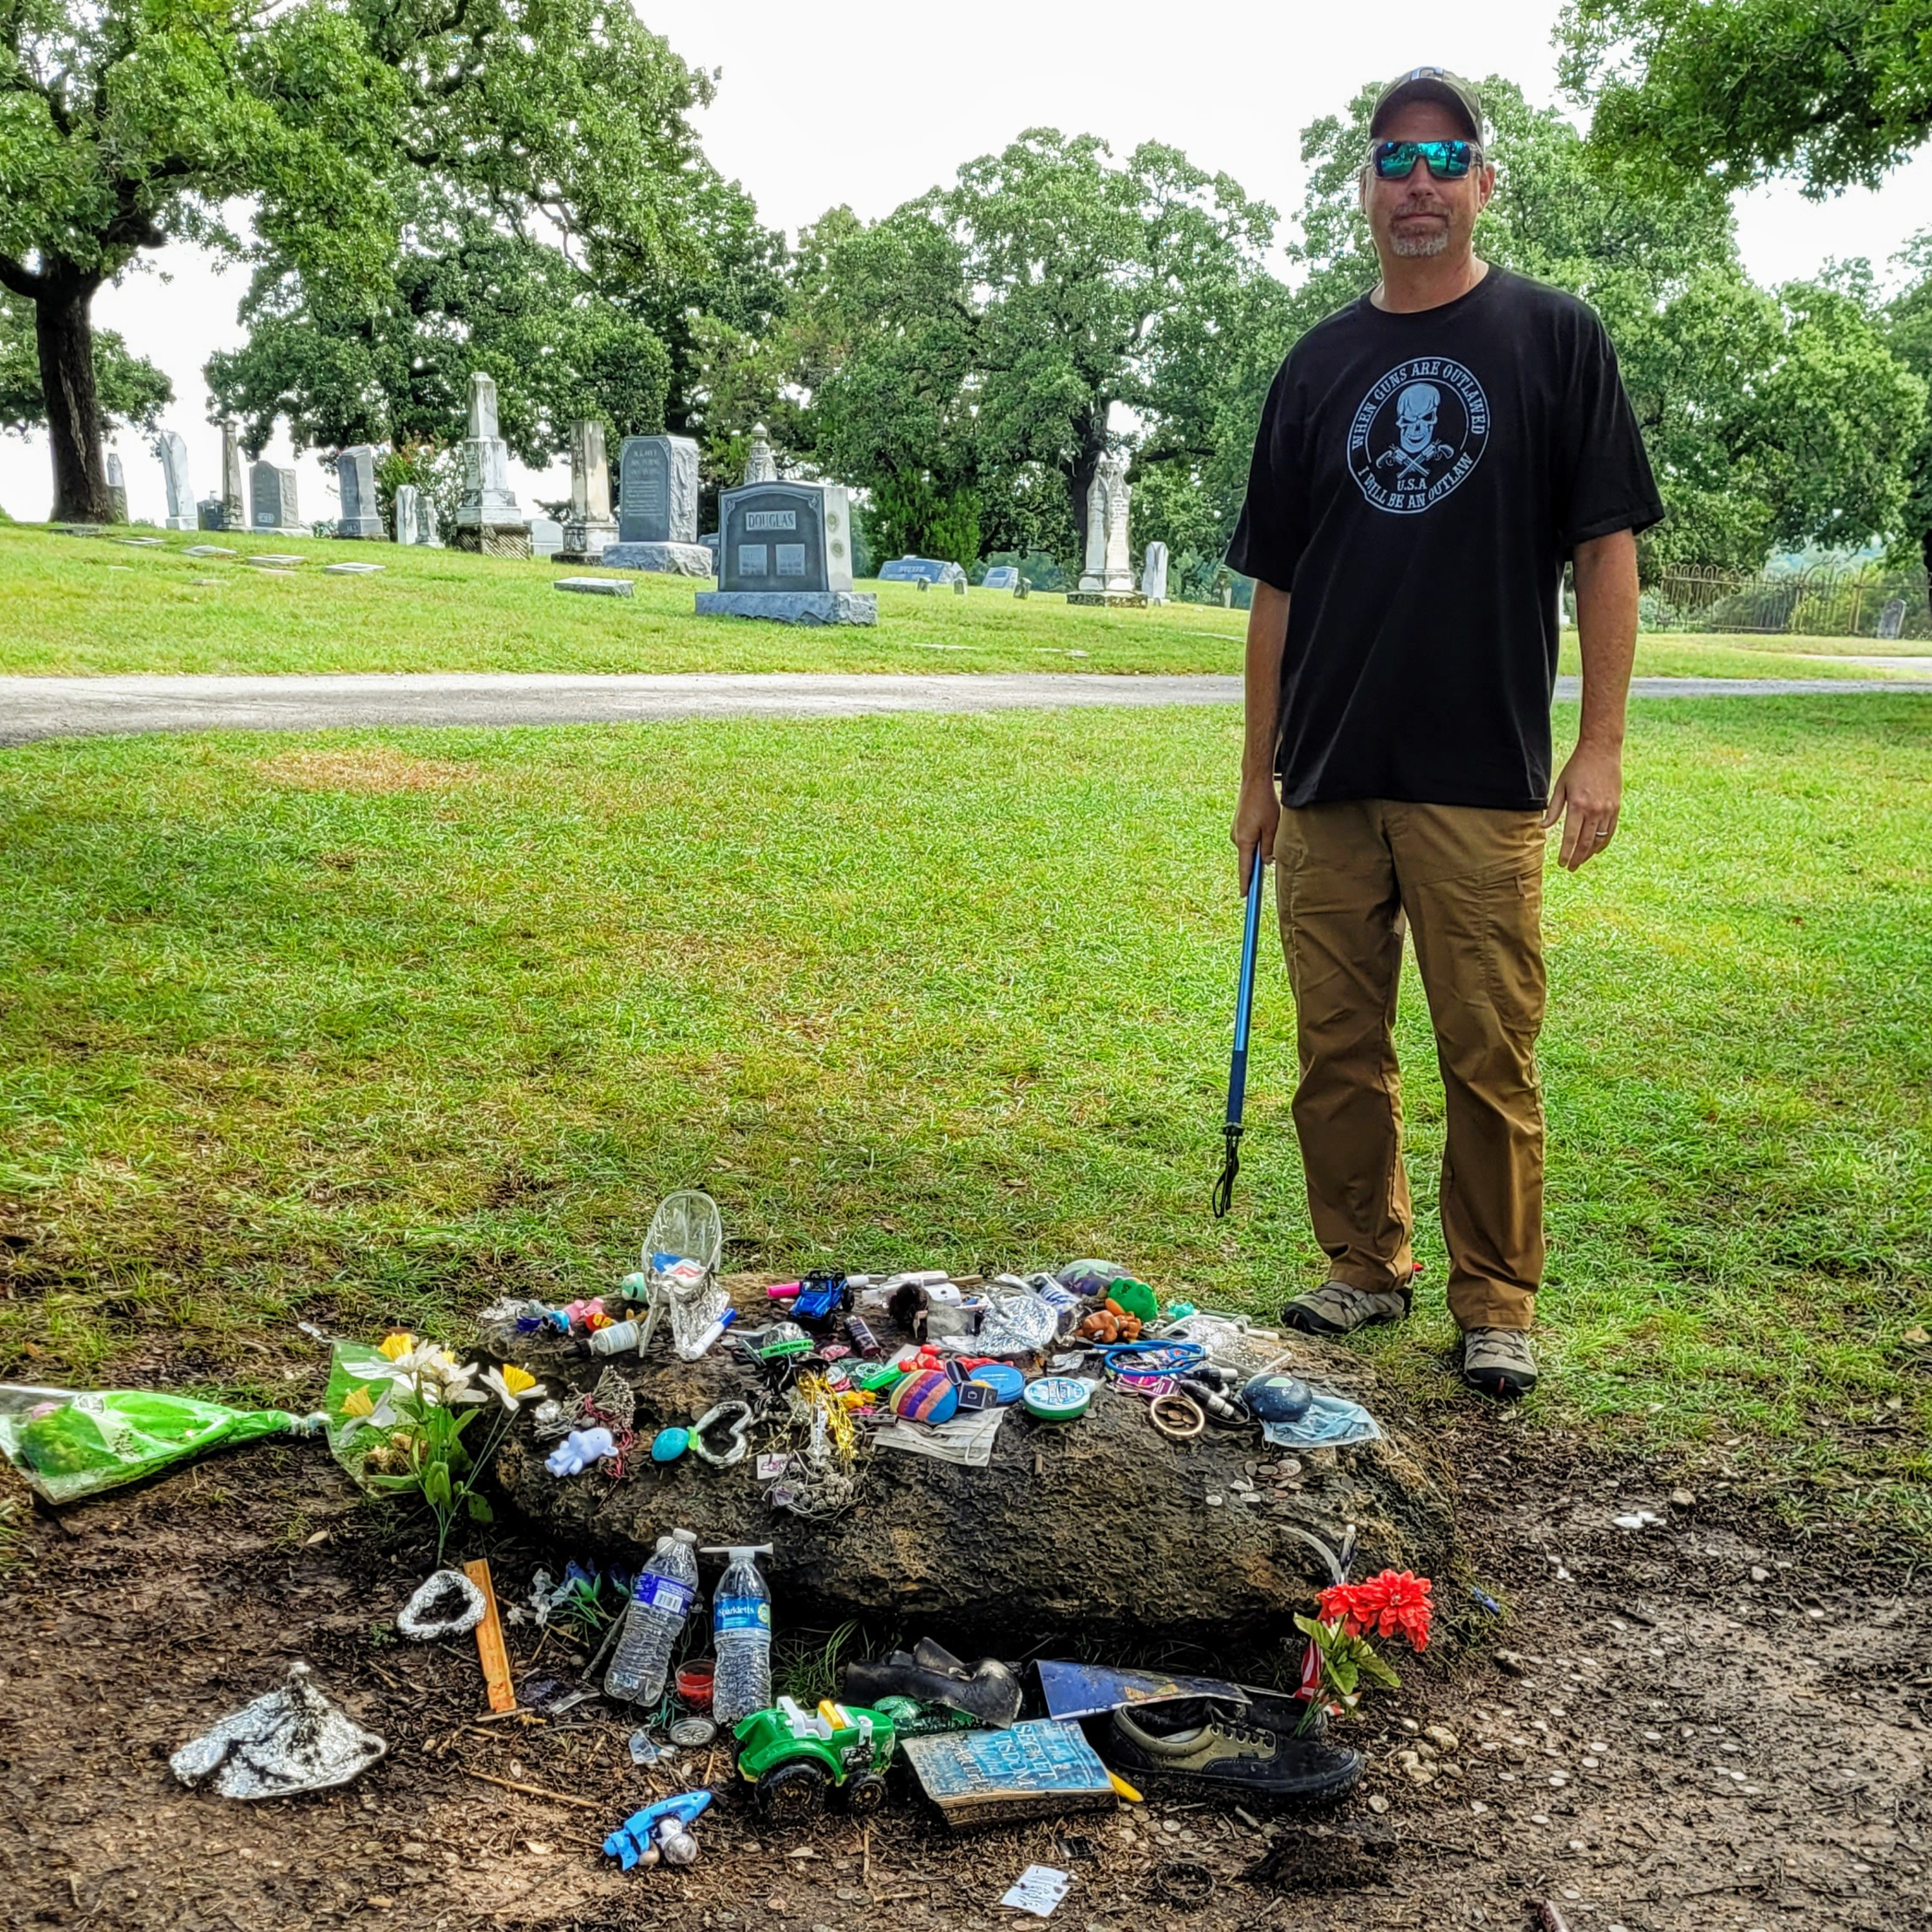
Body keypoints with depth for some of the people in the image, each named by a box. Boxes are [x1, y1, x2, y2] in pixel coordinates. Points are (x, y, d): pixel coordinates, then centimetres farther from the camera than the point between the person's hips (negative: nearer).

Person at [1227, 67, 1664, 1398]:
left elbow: (1609, 549, 0)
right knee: (1339, 1051, 9)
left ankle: (1498, 1303, 13)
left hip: (1481, 782, -3)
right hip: (1330, 780, 4)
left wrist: (1601, 747, -7)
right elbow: (1276, 583, 13)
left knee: (1491, 1061, -1)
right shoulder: (1320, 366, 12)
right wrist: (1259, 774, 11)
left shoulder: (1554, 338, 3)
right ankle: (1367, 1267, 24)